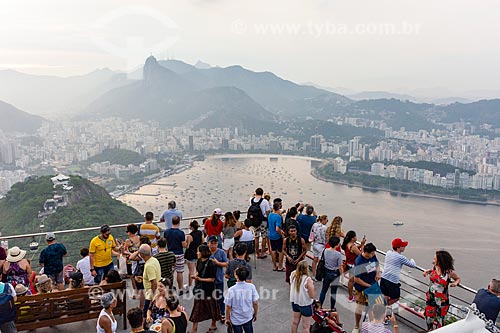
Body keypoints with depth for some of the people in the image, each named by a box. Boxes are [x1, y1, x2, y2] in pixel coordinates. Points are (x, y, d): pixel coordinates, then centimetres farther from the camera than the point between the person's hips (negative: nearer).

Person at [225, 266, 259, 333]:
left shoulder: (231, 290, -25)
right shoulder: (251, 287, -19)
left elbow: (228, 307, -15)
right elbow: (255, 303, -9)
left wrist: (227, 318, 2)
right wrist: (255, 314, 9)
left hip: (236, 319, -2)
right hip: (248, 317, 2)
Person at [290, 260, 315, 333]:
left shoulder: (293, 275, -14)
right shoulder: (307, 280, -29)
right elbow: (312, 296, -21)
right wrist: (312, 287, -6)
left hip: (294, 302, 6)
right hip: (305, 304, -5)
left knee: (295, 321, 26)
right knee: (305, 326, 12)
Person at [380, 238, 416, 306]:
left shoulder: (388, 253, 5)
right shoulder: (401, 257, -14)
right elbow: (413, 265, -2)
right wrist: (411, 260, 17)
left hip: (383, 278, 7)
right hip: (393, 281, -7)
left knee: (385, 297, 19)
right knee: (395, 298, 11)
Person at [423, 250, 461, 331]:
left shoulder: (450, 272, -18)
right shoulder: (434, 268, -7)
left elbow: (458, 279, 1)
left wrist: (455, 283, -19)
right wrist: (428, 271, -1)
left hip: (442, 300, -4)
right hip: (430, 298, 4)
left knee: (440, 320, 11)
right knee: (429, 318, 15)